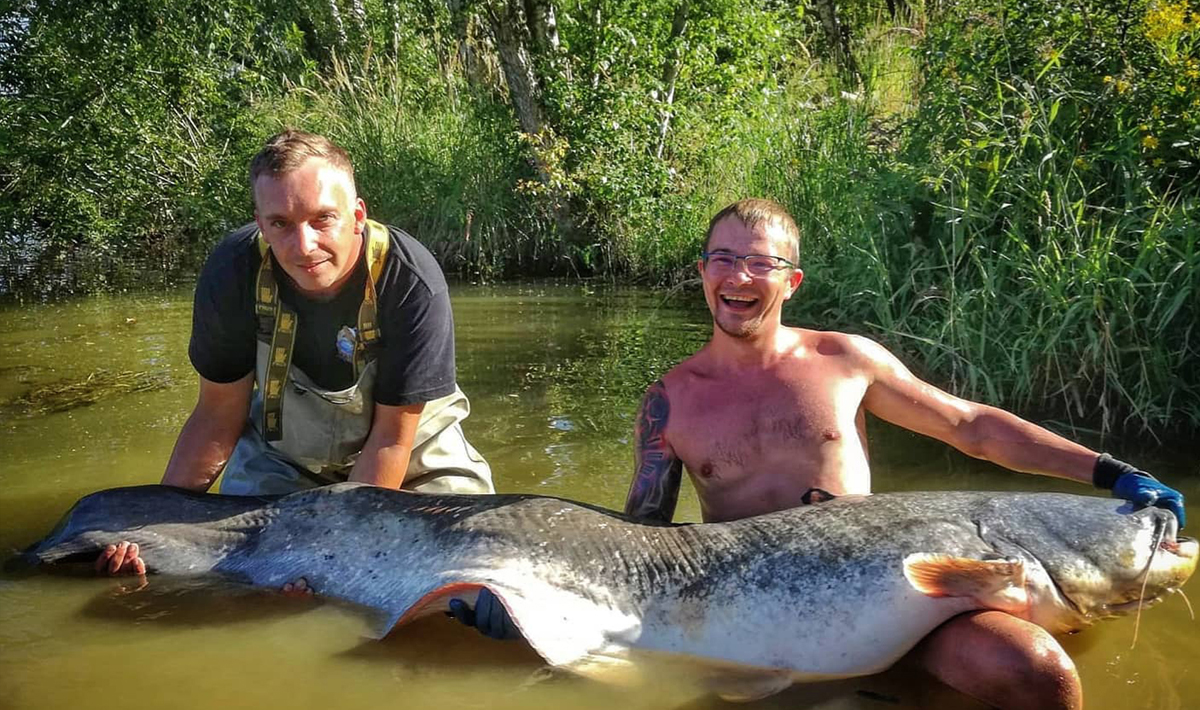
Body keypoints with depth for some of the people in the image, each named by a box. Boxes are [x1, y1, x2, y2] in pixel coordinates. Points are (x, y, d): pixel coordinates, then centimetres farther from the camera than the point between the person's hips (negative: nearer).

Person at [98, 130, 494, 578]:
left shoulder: (412, 284, -31)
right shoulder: (233, 273, -23)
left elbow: (391, 436, -24)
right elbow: (218, 415, -13)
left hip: (408, 444, -2)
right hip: (284, 450, 2)